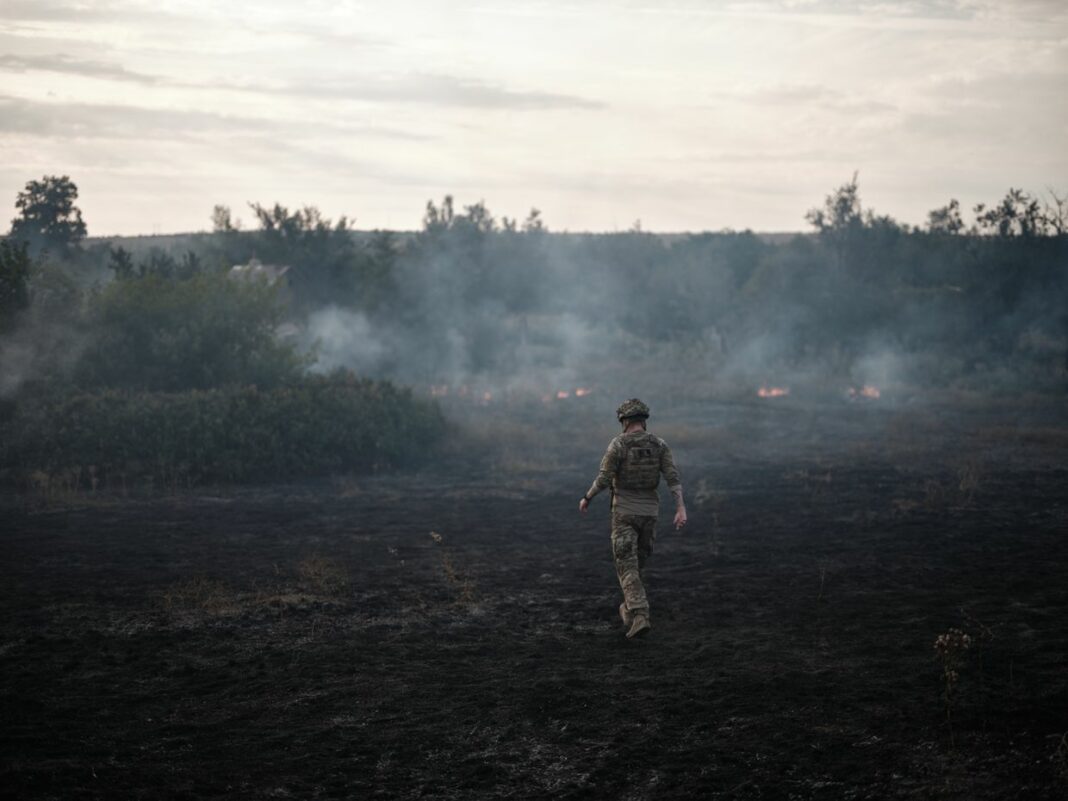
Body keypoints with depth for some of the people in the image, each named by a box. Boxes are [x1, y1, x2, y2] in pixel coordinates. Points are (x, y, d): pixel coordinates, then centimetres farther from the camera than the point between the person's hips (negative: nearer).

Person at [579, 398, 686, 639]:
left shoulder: (618, 444, -11)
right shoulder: (659, 445, 1)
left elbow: (603, 479, -12)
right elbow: (673, 477, -11)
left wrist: (586, 499, 6)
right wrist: (681, 508, -18)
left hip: (624, 512, -4)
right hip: (648, 512, 4)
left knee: (627, 567, -4)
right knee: (636, 562, 24)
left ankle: (640, 617, -19)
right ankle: (630, 609, 38)